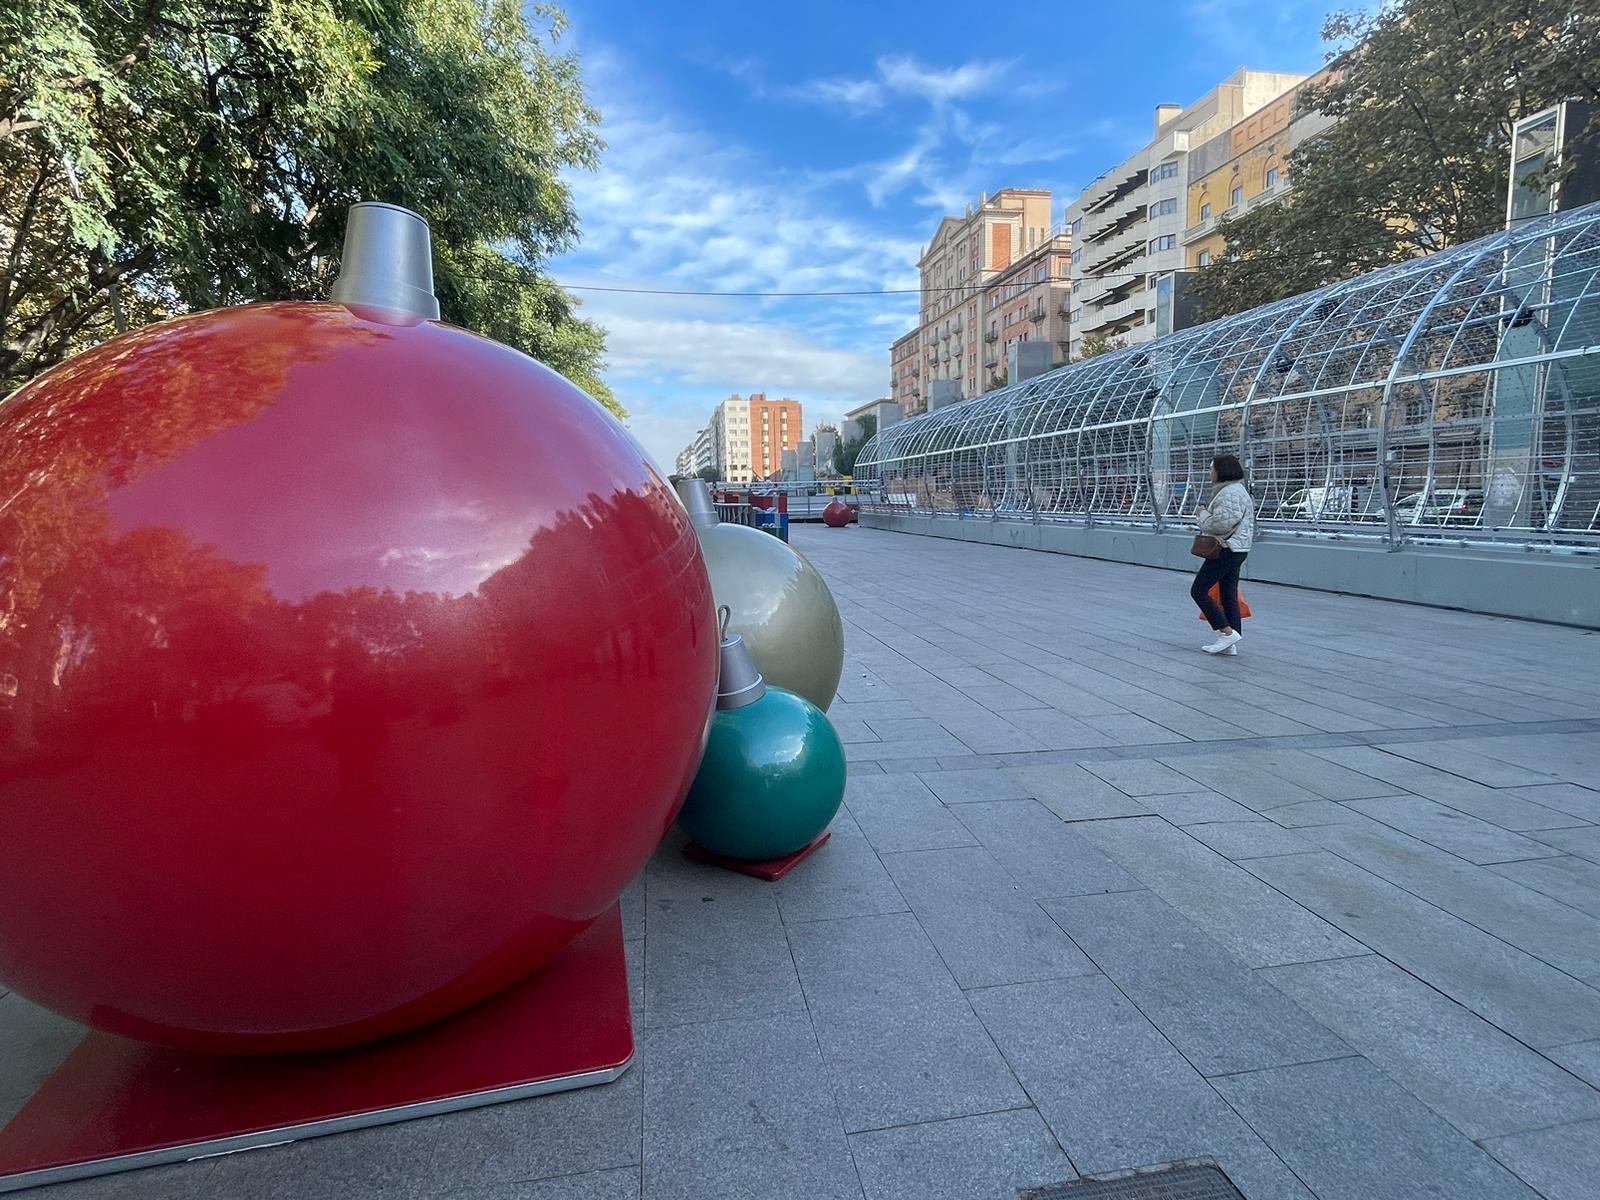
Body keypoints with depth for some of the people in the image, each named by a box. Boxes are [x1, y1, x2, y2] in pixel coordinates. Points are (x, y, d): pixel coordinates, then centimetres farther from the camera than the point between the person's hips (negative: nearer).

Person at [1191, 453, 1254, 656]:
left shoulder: (1229, 492, -17)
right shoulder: (1237, 489, 18)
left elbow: (1222, 523, -24)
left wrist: (1203, 513, -10)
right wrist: (1205, 514, 11)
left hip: (1226, 550, -11)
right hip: (1235, 550, 11)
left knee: (1199, 591, -5)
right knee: (1229, 596, 10)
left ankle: (1227, 632, -7)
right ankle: (1231, 645, 12)